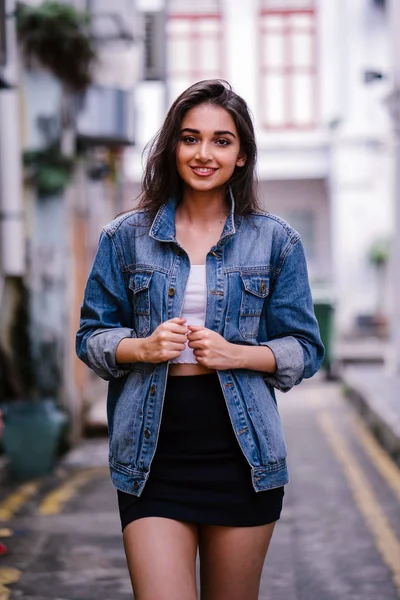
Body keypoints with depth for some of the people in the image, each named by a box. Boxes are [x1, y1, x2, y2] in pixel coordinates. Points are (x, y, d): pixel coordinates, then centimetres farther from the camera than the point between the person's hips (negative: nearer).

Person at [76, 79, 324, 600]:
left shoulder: (276, 241, 5)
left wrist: (236, 354, -12)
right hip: (152, 457, 0)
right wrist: (142, 347, -12)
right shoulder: (126, 238, 5)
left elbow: (305, 349, 6)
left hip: (242, 455, 1)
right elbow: (91, 337, 9)